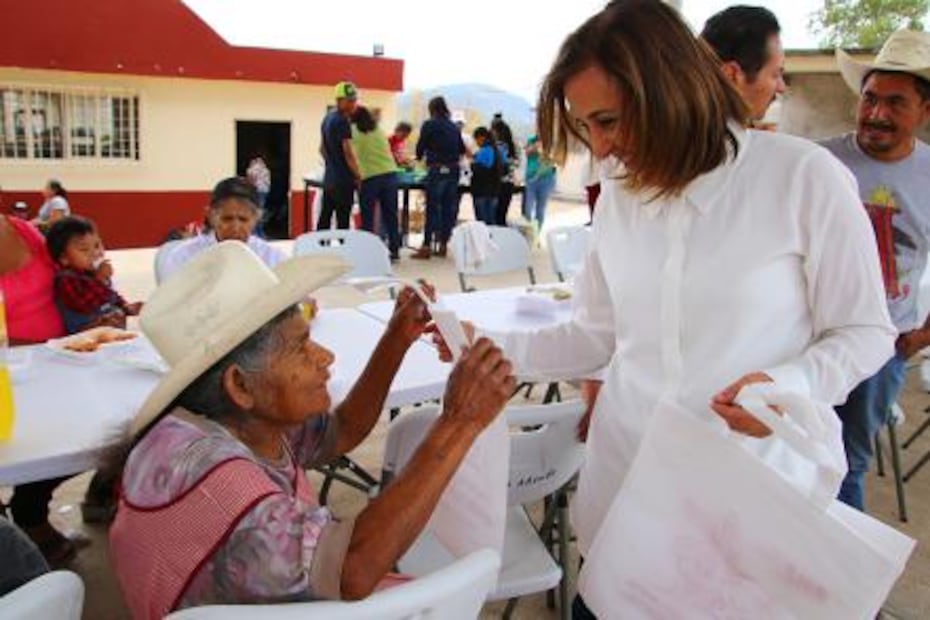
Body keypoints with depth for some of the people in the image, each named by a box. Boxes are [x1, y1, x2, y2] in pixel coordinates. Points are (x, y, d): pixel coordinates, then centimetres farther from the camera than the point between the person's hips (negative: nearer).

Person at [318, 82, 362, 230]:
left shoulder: (327, 118, 15)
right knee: (343, 222, -6)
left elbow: (322, 148, 22)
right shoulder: (342, 121, -14)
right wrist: (358, 176, -10)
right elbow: (348, 154, -17)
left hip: (329, 178, 9)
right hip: (343, 180, -9)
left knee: (324, 219, 12)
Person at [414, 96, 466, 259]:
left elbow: (420, 147, -2)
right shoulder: (454, 127, 10)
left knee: (432, 209, -3)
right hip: (453, 170, 5)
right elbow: (462, 149, 14)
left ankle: (426, 247, -3)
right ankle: (443, 245, 15)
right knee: (449, 208, 9)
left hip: (436, 170, -5)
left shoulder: (429, 125, -4)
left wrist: (420, 156, 19)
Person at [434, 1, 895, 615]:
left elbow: (865, 331, -4)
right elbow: (597, 335, 6)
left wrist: (789, 386, -22)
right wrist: (494, 349, -6)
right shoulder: (617, 196, 4)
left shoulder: (804, 176, -11)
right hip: (626, 472, 4)